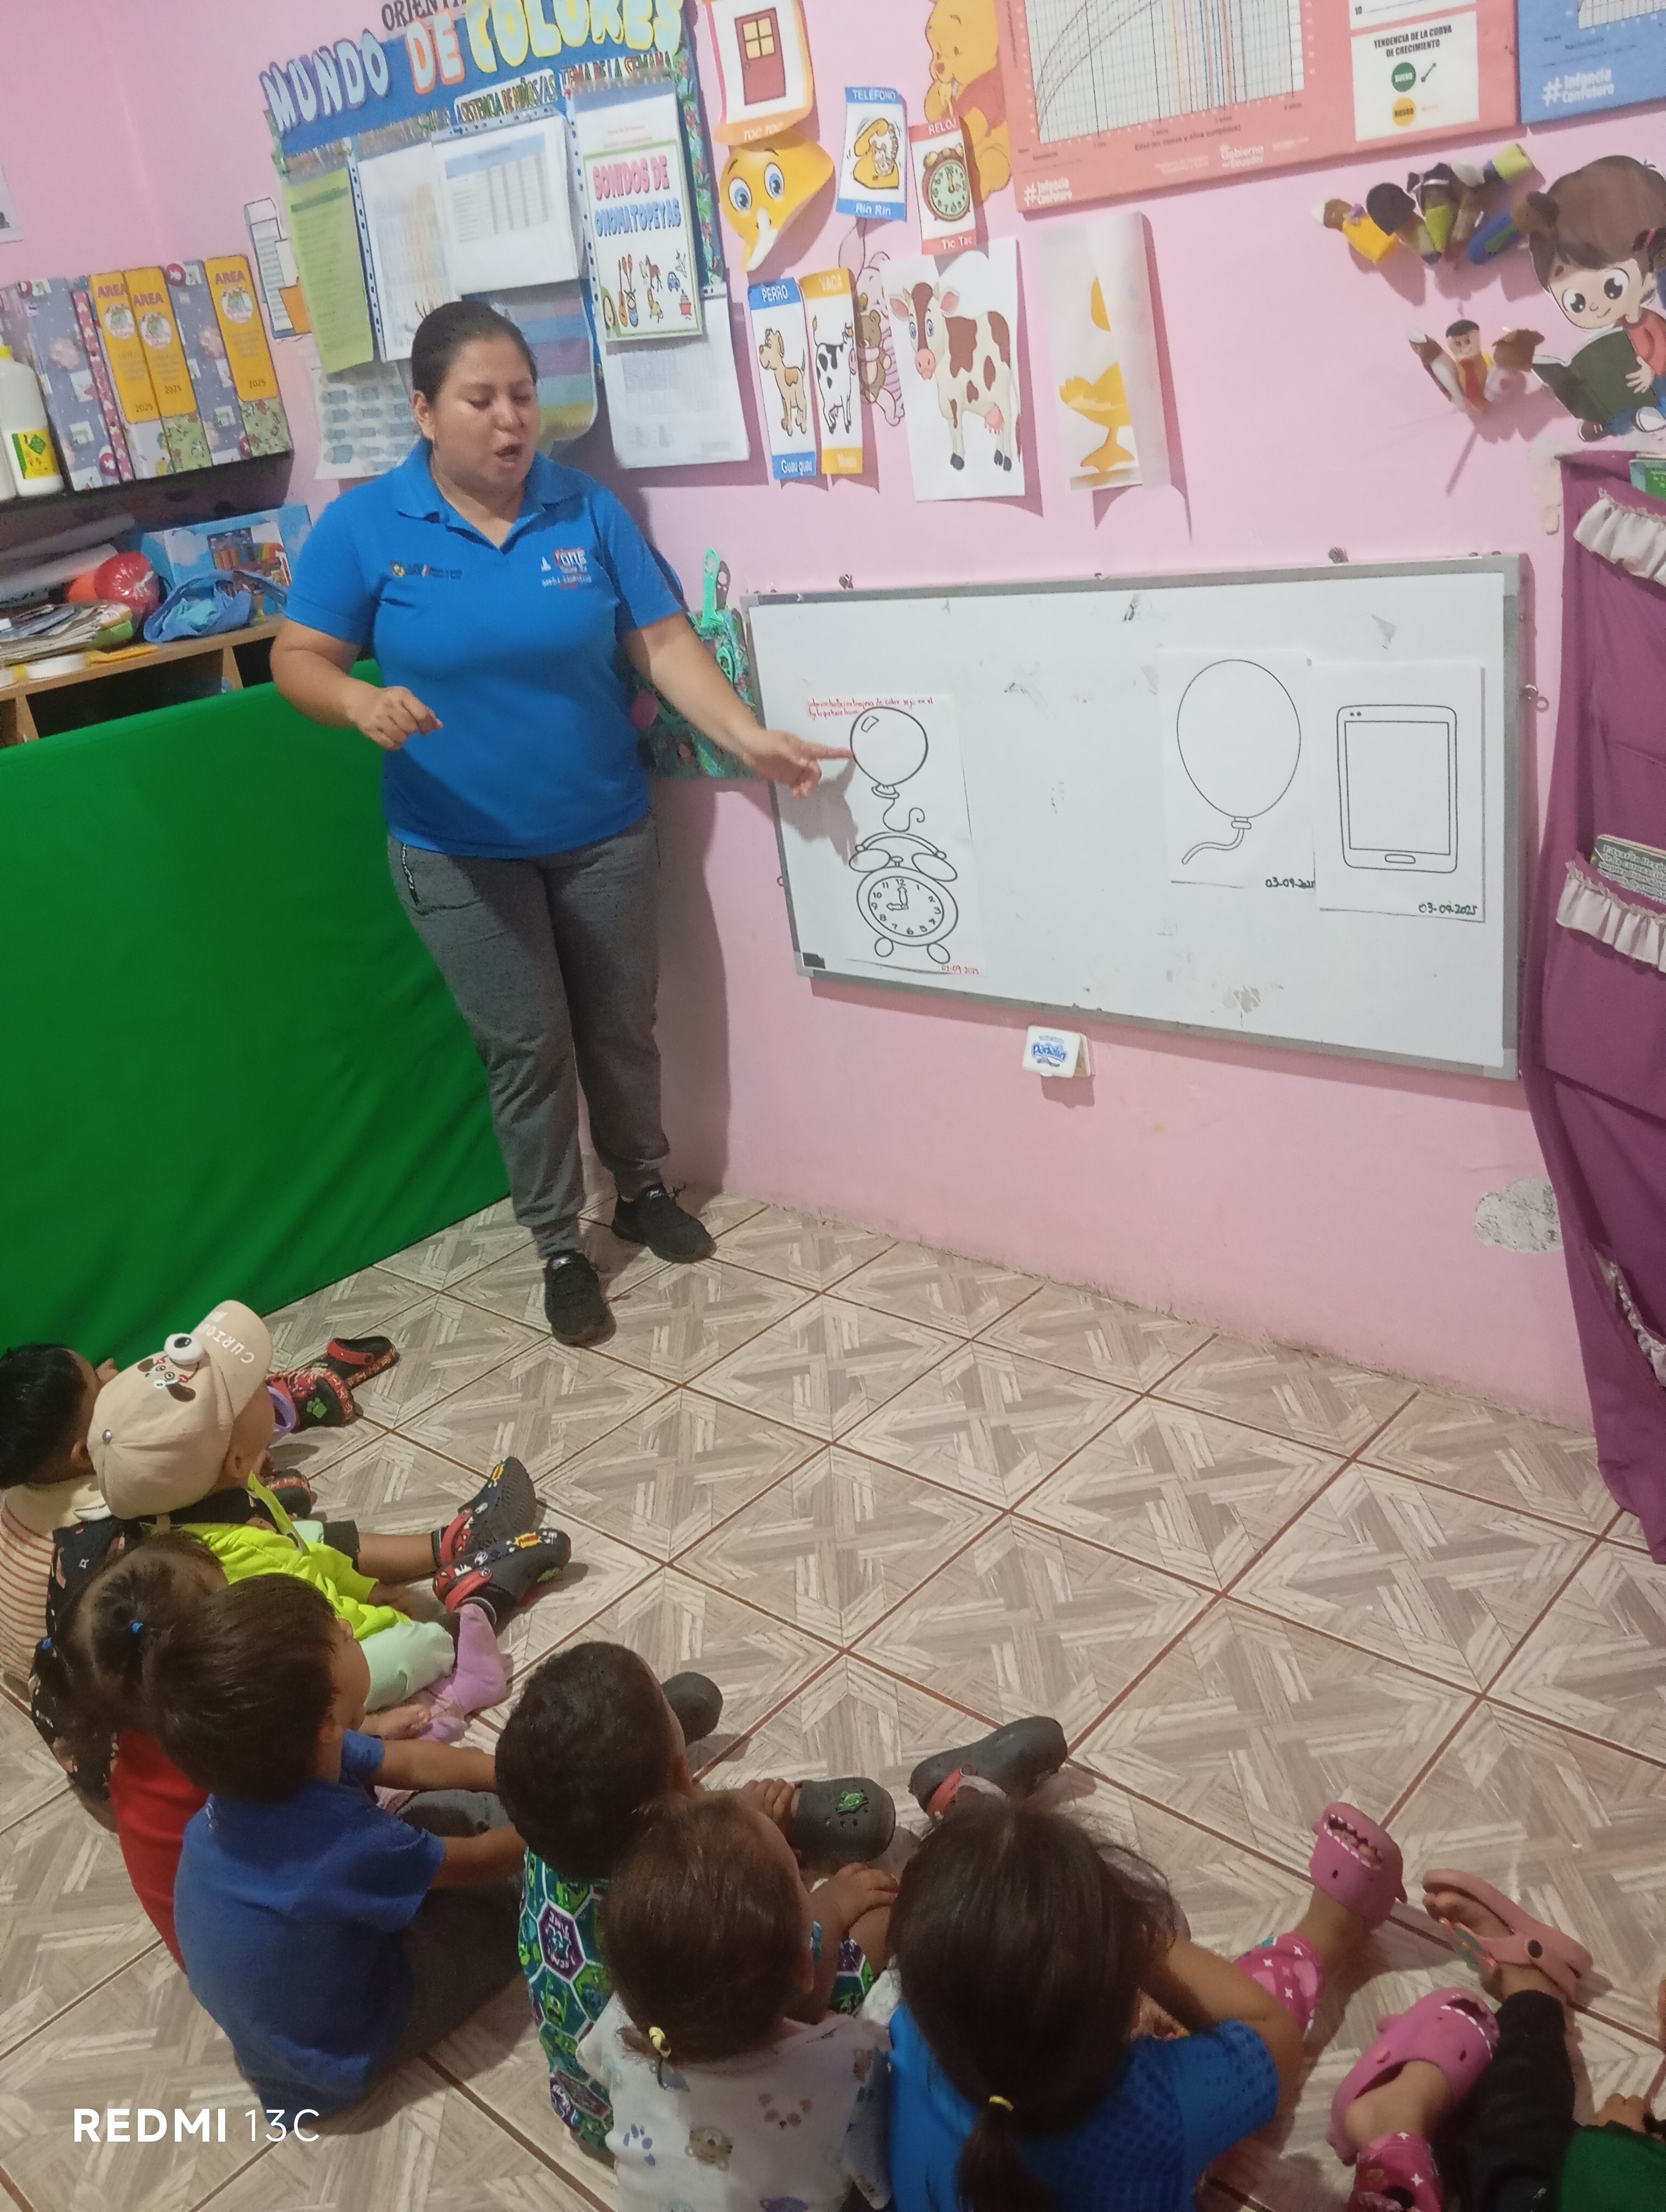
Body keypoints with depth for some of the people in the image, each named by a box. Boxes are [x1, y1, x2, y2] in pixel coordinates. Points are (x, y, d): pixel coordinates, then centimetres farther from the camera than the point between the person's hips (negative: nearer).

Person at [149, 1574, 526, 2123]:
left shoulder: (268, 1763, -20)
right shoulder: (345, 1846, -40)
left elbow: (412, 1766, -4)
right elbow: (476, 1863, -21)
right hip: (337, 2052, -6)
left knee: (460, 1806, 7)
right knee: (527, 1885, -5)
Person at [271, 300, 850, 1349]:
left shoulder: (588, 511, -4)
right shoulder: (363, 526, -8)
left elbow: (664, 640, -5)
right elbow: (298, 659, -7)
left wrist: (750, 735, -17)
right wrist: (362, 701, -28)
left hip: (605, 831, 2)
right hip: (460, 851, -2)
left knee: (623, 1027, 14)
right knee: (528, 1049, 5)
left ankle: (645, 1189, 39)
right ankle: (559, 1245, 22)